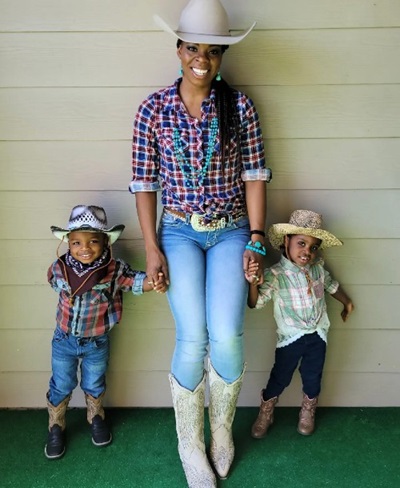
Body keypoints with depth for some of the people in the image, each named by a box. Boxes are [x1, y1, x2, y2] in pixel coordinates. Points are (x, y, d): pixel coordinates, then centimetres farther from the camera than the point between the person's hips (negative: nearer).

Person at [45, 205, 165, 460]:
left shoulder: (115, 270, -23)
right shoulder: (59, 268, -16)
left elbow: (137, 280, -22)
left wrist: (155, 282, -42)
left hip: (97, 343, 0)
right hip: (64, 341, 1)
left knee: (94, 385, 23)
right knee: (61, 386, 17)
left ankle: (96, 419, 50)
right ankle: (56, 428, 40)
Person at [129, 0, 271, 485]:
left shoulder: (239, 105, 0)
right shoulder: (153, 108, -1)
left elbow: (254, 174, 2)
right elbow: (144, 181, 0)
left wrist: (256, 239, -4)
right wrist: (152, 249, -5)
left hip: (231, 232, 1)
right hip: (179, 231, 0)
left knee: (226, 337, -15)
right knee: (192, 341, -12)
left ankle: (221, 431, 16)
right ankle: (190, 447, 13)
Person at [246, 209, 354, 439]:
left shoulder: (318, 268, -6)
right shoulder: (275, 275, -21)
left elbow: (331, 285, 15)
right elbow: (256, 302, -27)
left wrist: (347, 302, 30)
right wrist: (253, 282, -47)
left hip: (318, 334, 4)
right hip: (291, 337, -4)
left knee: (313, 377, 17)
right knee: (280, 378, 8)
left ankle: (308, 412, 44)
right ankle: (265, 414, 33)